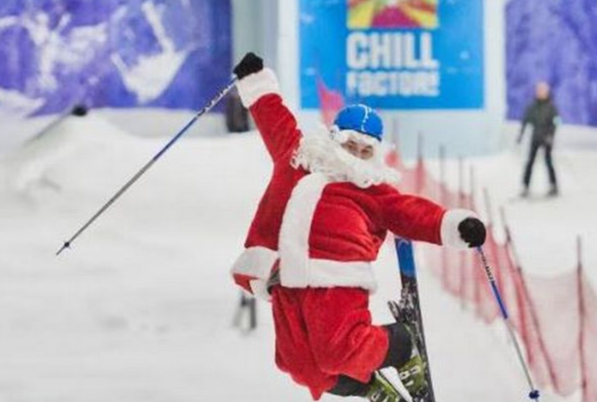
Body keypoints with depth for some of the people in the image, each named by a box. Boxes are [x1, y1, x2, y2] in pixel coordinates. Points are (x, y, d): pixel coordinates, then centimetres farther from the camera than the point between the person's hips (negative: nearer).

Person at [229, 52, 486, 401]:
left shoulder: (373, 189, 17)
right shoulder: (296, 157, 25)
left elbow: (411, 212, 5)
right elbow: (276, 122, 40)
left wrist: (455, 226, -10)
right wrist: (256, 81, 46)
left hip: (335, 278, -3)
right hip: (284, 276, 3)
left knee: (339, 352, -20)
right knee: (302, 364, -7)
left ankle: (401, 349, 12)